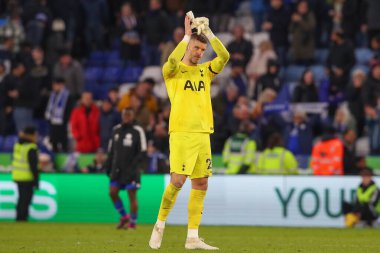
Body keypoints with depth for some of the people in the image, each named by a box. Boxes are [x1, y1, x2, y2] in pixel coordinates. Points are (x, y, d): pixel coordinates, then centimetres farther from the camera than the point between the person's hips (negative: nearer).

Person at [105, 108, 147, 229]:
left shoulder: (138, 131, -4)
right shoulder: (116, 130, 11)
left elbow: (142, 152, -6)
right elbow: (111, 150, 18)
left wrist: (133, 165, -16)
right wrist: (108, 167, 11)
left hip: (131, 170, -5)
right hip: (117, 169, 5)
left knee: (132, 195, -3)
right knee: (112, 192, -4)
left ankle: (133, 222, 5)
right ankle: (124, 216, 14)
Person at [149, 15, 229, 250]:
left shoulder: (205, 70, 15)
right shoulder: (173, 71, 2)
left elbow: (224, 57, 0)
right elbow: (172, 61, -21)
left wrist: (208, 33, -4)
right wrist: (187, 35, -17)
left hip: (203, 134, 5)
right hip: (181, 133, -5)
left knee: (201, 184, 3)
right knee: (178, 180, -13)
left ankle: (193, 237, 6)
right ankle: (160, 224, 6)